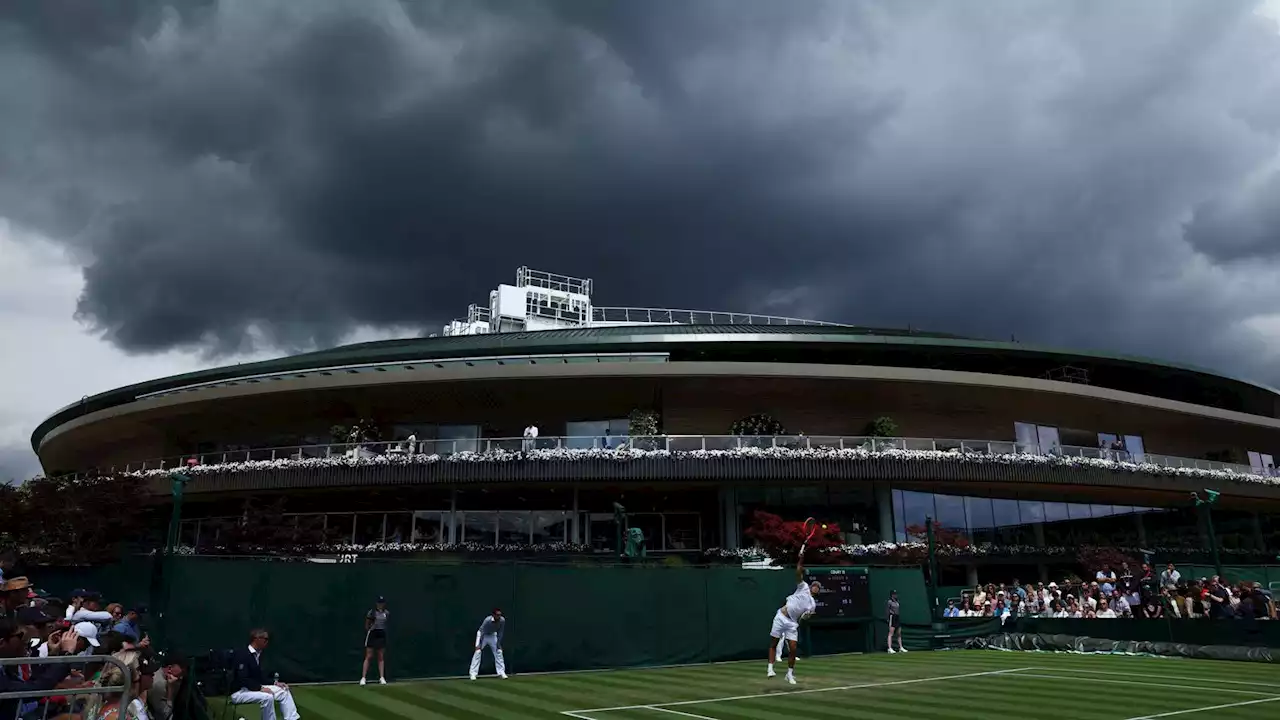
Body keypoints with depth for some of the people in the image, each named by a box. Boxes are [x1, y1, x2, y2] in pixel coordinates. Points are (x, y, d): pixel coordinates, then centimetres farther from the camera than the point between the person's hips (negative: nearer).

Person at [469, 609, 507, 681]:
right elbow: (482, 632, -30)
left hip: (493, 635, 4)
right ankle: (473, 674, -12)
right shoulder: (487, 620, -37)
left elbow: (500, 633, -13)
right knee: (478, 652, -17)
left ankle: (501, 672, 7)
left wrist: (498, 644, -11)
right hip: (483, 634, -4)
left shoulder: (502, 620, -25)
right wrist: (479, 644, -28)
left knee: (499, 651, -2)